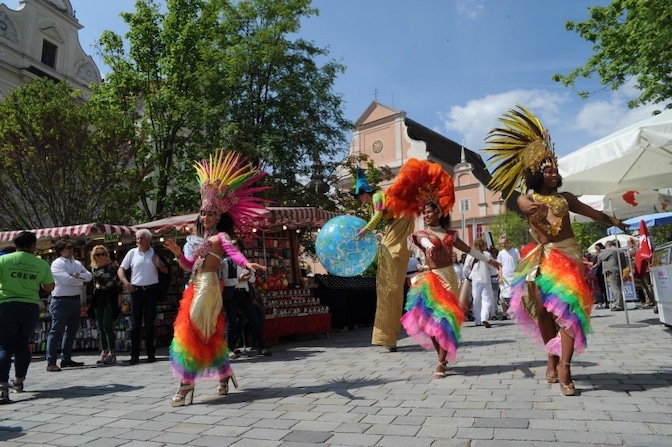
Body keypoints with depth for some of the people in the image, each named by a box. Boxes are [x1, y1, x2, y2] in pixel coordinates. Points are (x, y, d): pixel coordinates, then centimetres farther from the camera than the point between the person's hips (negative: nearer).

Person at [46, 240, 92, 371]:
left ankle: (66, 358, 24)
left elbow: (89, 276, 3)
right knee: (56, 331, -6)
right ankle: (51, 362, -2)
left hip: (76, 300, 8)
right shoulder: (57, 264, -8)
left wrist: (77, 275, -14)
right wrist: (81, 279, -7)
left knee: (72, 330, 14)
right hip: (61, 301, -8)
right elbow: (66, 280, -21)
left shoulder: (77, 263, 14)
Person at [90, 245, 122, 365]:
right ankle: (104, 351, 16)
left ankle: (112, 352, -2)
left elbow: (118, 282, -6)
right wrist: (93, 299, 17)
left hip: (110, 297, -6)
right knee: (101, 327, 8)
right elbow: (94, 284, 18)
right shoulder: (94, 268, 11)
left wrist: (119, 296, -11)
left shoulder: (113, 265, -5)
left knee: (108, 326, -10)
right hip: (98, 298, 6)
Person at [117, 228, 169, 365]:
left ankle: (151, 353, 13)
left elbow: (166, 271, 7)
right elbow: (120, 270, 5)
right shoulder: (132, 253, 4)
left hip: (151, 290, 0)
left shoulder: (155, 253, 4)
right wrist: (126, 282, -11)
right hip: (136, 290, 0)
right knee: (135, 323, 1)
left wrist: (159, 265, -14)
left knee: (149, 323, 6)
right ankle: (134, 355, 7)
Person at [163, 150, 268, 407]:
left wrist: (247, 264, -45)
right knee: (210, 332, 14)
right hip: (197, 286, 9)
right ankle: (224, 375, 27)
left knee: (190, 330, -13)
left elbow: (233, 253, -25)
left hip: (208, 286, -9)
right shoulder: (204, 238, 19)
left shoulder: (221, 236, -5)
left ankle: (186, 385, -9)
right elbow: (190, 266, 21)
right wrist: (178, 254, 3)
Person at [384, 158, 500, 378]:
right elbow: (424, 241, -22)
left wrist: (488, 260, 23)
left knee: (447, 316, -2)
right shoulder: (421, 233, 2)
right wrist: (429, 246, -46)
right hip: (432, 278, -3)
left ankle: (441, 362, 1)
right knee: (434, 316, -11)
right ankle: (442, 358, 7)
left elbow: (468, 249, 21)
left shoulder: (450, 234, 12)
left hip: (450, 277, 3)